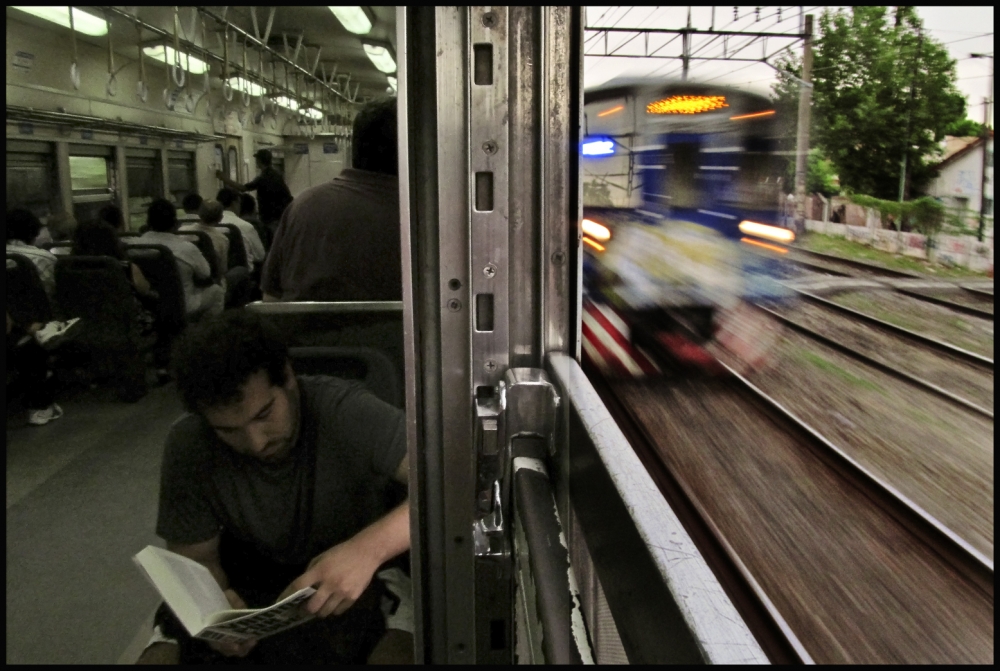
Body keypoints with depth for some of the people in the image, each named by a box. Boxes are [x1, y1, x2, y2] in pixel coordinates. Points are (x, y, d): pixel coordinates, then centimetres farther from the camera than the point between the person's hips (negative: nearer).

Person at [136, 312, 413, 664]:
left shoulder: (346, 413, -28)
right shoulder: (188, 446, -15)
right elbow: (196, 558, -4)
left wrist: (368, 549, -50)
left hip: (362, 578, -2)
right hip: (247, 582, 3)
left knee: (396, 652, -30)